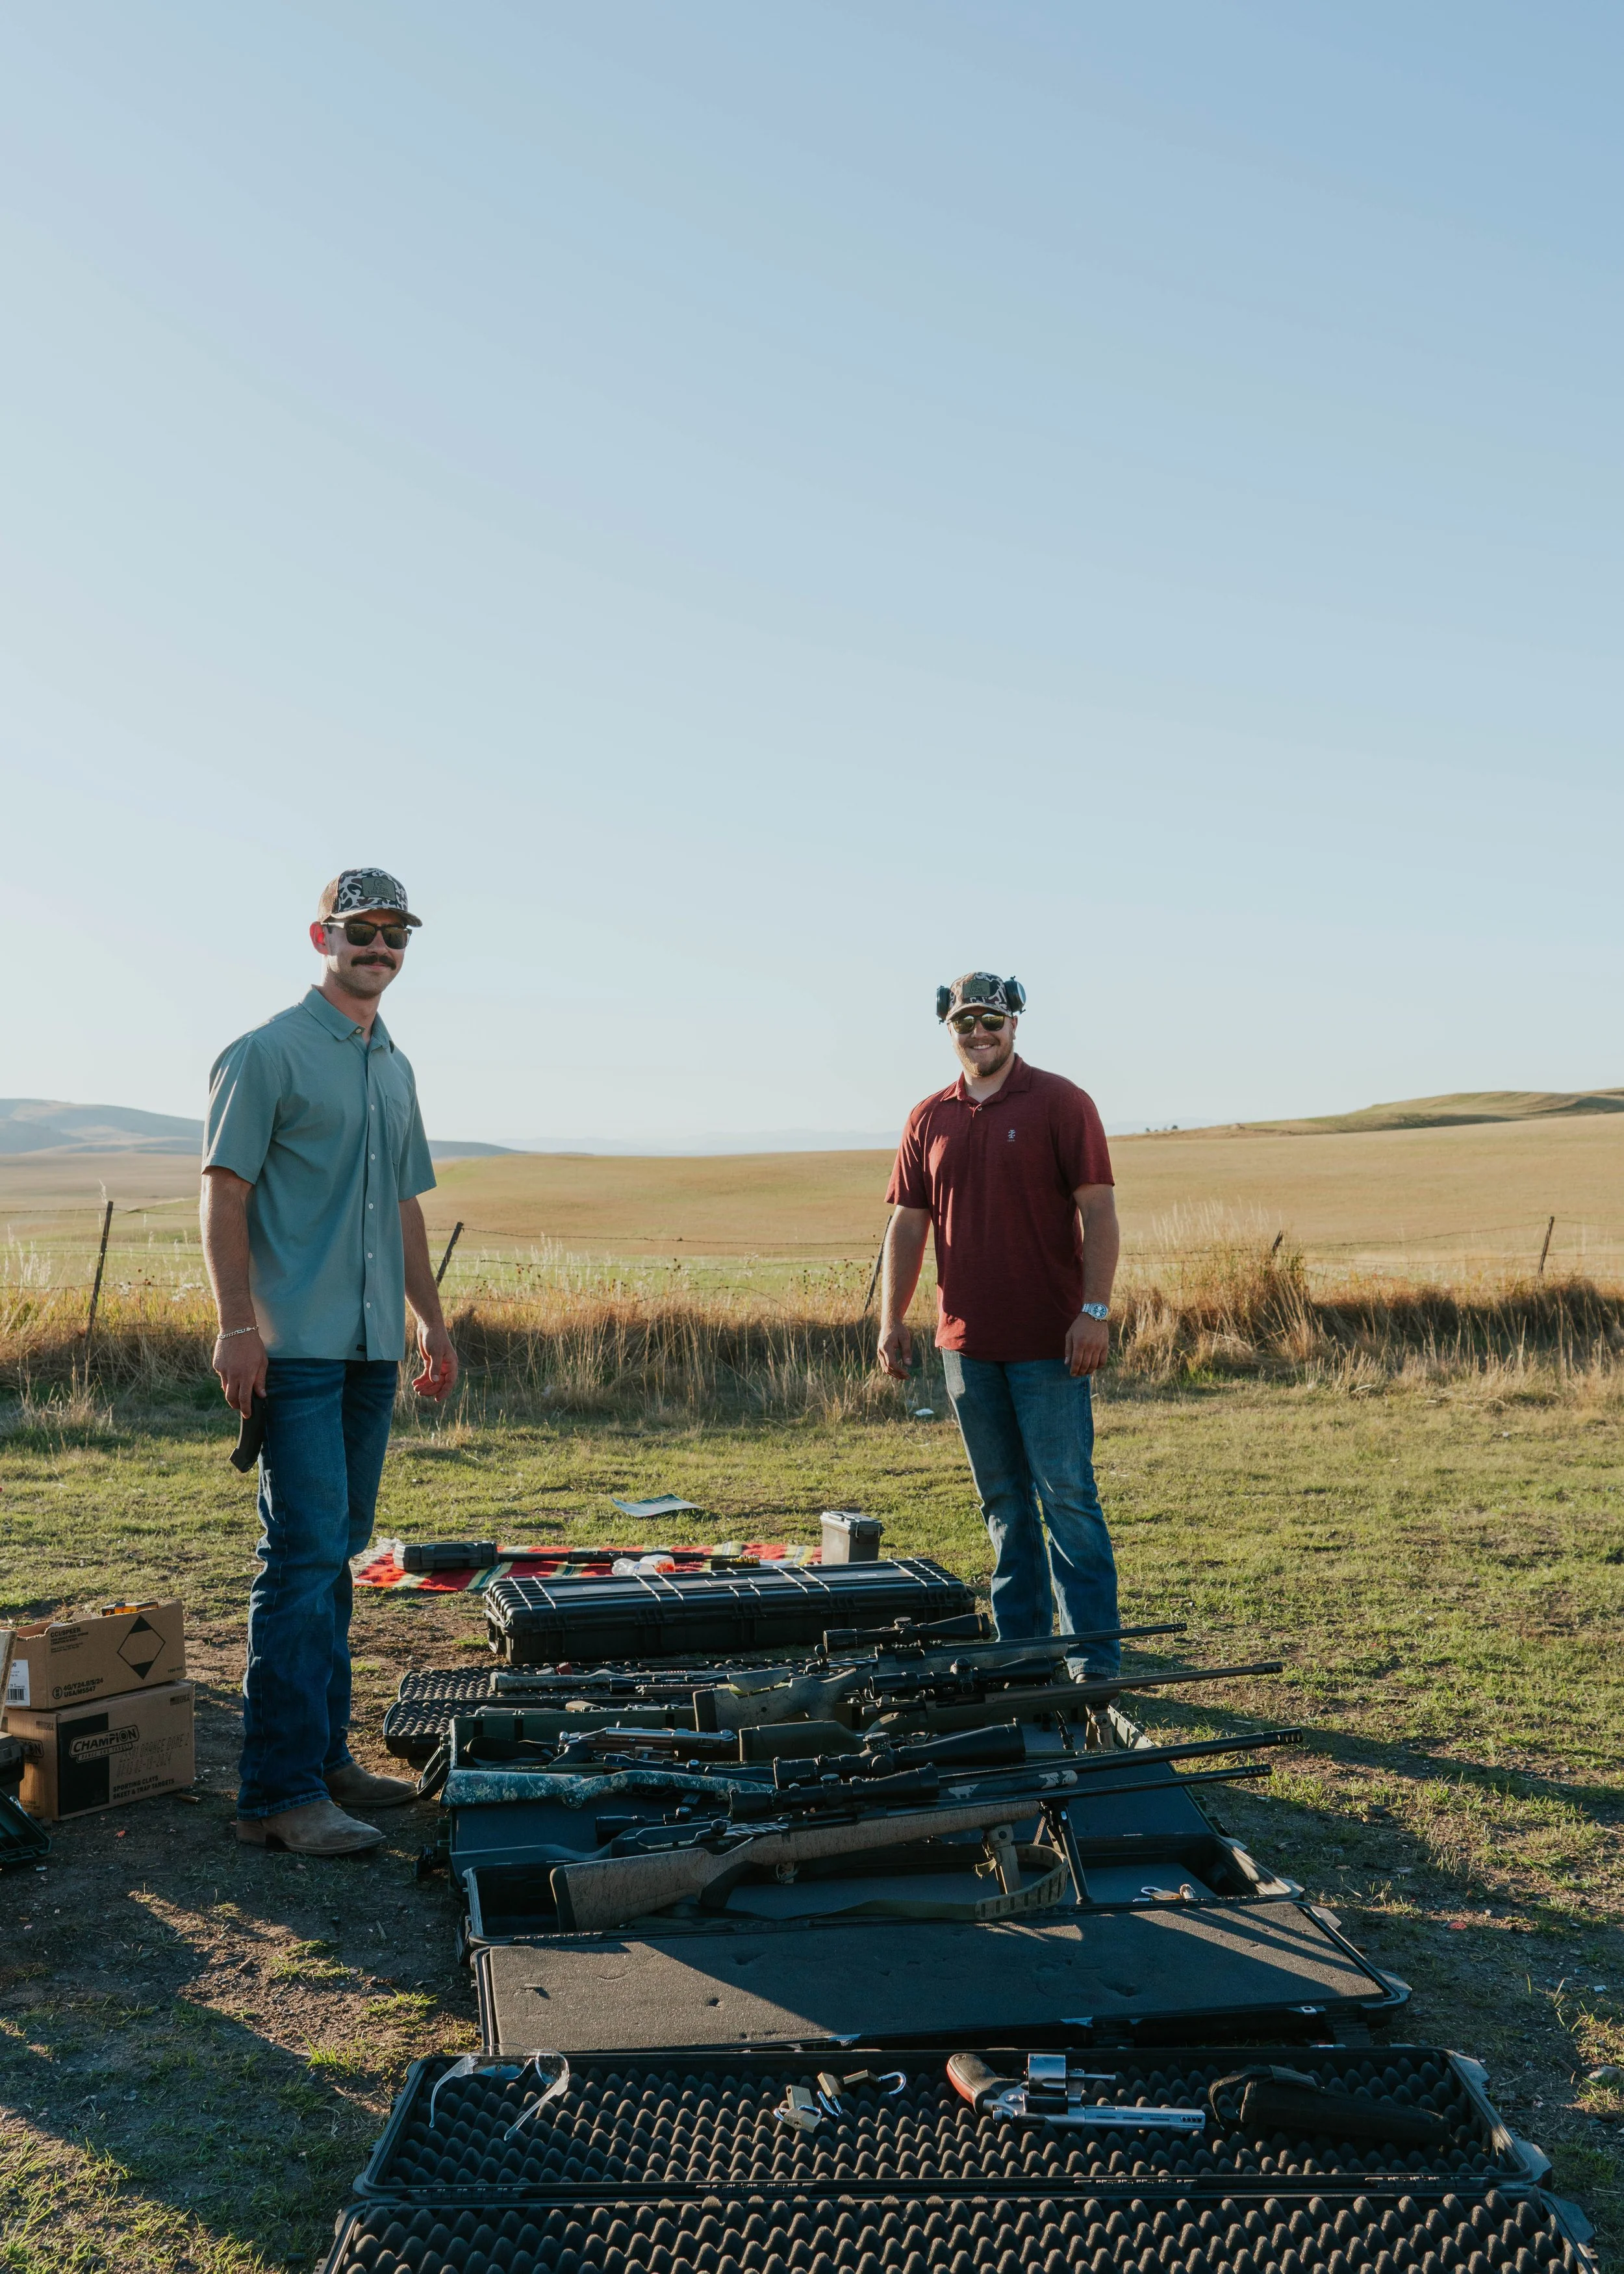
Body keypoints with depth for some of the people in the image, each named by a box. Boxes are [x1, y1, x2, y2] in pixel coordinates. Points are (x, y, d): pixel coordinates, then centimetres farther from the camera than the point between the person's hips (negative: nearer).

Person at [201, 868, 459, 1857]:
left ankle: (324, 1755, 21)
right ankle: (280, 1792, -5)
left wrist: (433, 1321, 22)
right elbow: (225, 1192, -10)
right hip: (295, 1345, -8)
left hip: (373, 1348, 8)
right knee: (304, 1554, -10)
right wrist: (237, 1325, -17)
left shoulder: (395, 1068, 18)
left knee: (337, 1551, 12)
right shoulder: (269, 1053, -4)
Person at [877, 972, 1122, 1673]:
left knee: (1067, 1496, -3)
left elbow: (1097, 1212, -7)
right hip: (966, 1339, 5)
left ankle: (1094, 1659, 3)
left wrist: (1094, 1310, -16)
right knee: (1003, 1504, 13)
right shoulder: (929, 1119, 10)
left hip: (1049, 1341, -5)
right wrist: (892, 1318, 3)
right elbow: (908, 1223, 11)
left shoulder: (1060, 1102, -3)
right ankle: (1018, 1649, 23)